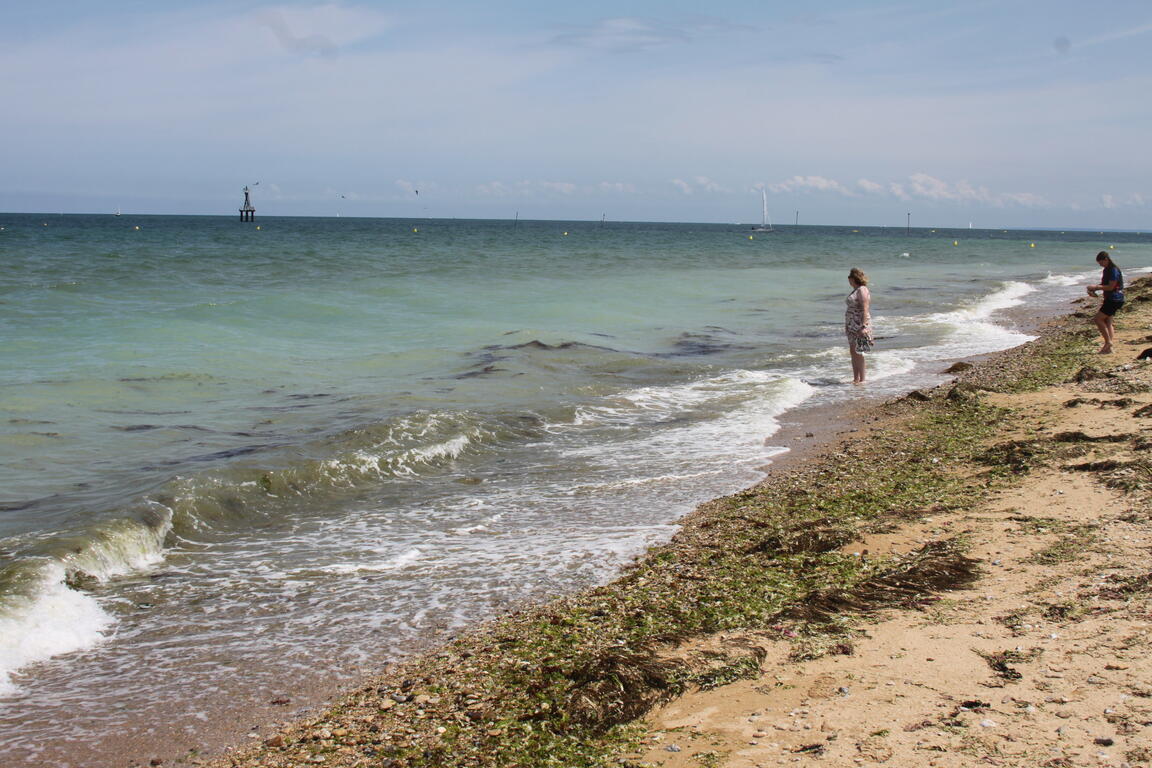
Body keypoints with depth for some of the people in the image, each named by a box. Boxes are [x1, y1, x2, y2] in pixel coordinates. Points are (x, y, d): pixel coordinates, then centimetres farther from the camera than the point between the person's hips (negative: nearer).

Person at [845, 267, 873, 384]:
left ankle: (861, 380, -5)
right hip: (852, 326, 10)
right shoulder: (856, 290, 17)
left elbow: (865, 309, -20)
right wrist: (848, 326, 23)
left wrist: (863, 327, -26)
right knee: (853, 352, 9)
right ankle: (855, 379, 13)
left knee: (858, 352, -9)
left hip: (860, 324, -10)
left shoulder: (862, 290, -13)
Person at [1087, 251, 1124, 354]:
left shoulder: (1114, 270, -17)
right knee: (1107, 322, 9)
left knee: (1098, 319, -12)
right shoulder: (1107, 270, 13)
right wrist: (1094, 289, 5)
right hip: (1110, 299, 10)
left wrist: (1095, 287, -18)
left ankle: (1108, 342, -6)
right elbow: (1104, 284, 22)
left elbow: (1110, 287, -21)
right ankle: (1108, 348, 10)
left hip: (1114, 299, -10)